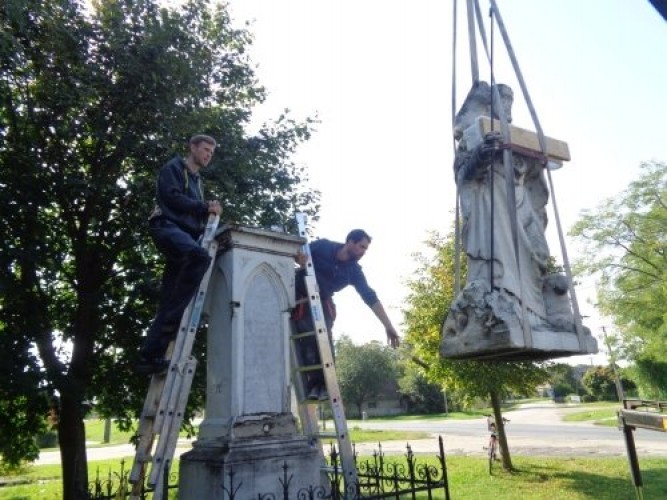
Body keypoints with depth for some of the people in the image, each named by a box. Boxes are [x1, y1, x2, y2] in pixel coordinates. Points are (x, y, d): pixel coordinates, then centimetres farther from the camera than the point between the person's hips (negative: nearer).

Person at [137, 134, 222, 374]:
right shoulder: (174, 167, 9)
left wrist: (209, 214, 7)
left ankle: (149, 356, -5)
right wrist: (204, 207, -9)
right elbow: (171, 196, -9)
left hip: (186, 231, 8)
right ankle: (172, 317, -33)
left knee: (167, 303, -3)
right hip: (167, 226, -8)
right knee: (200, 255, -38)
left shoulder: (197, 180, 32)